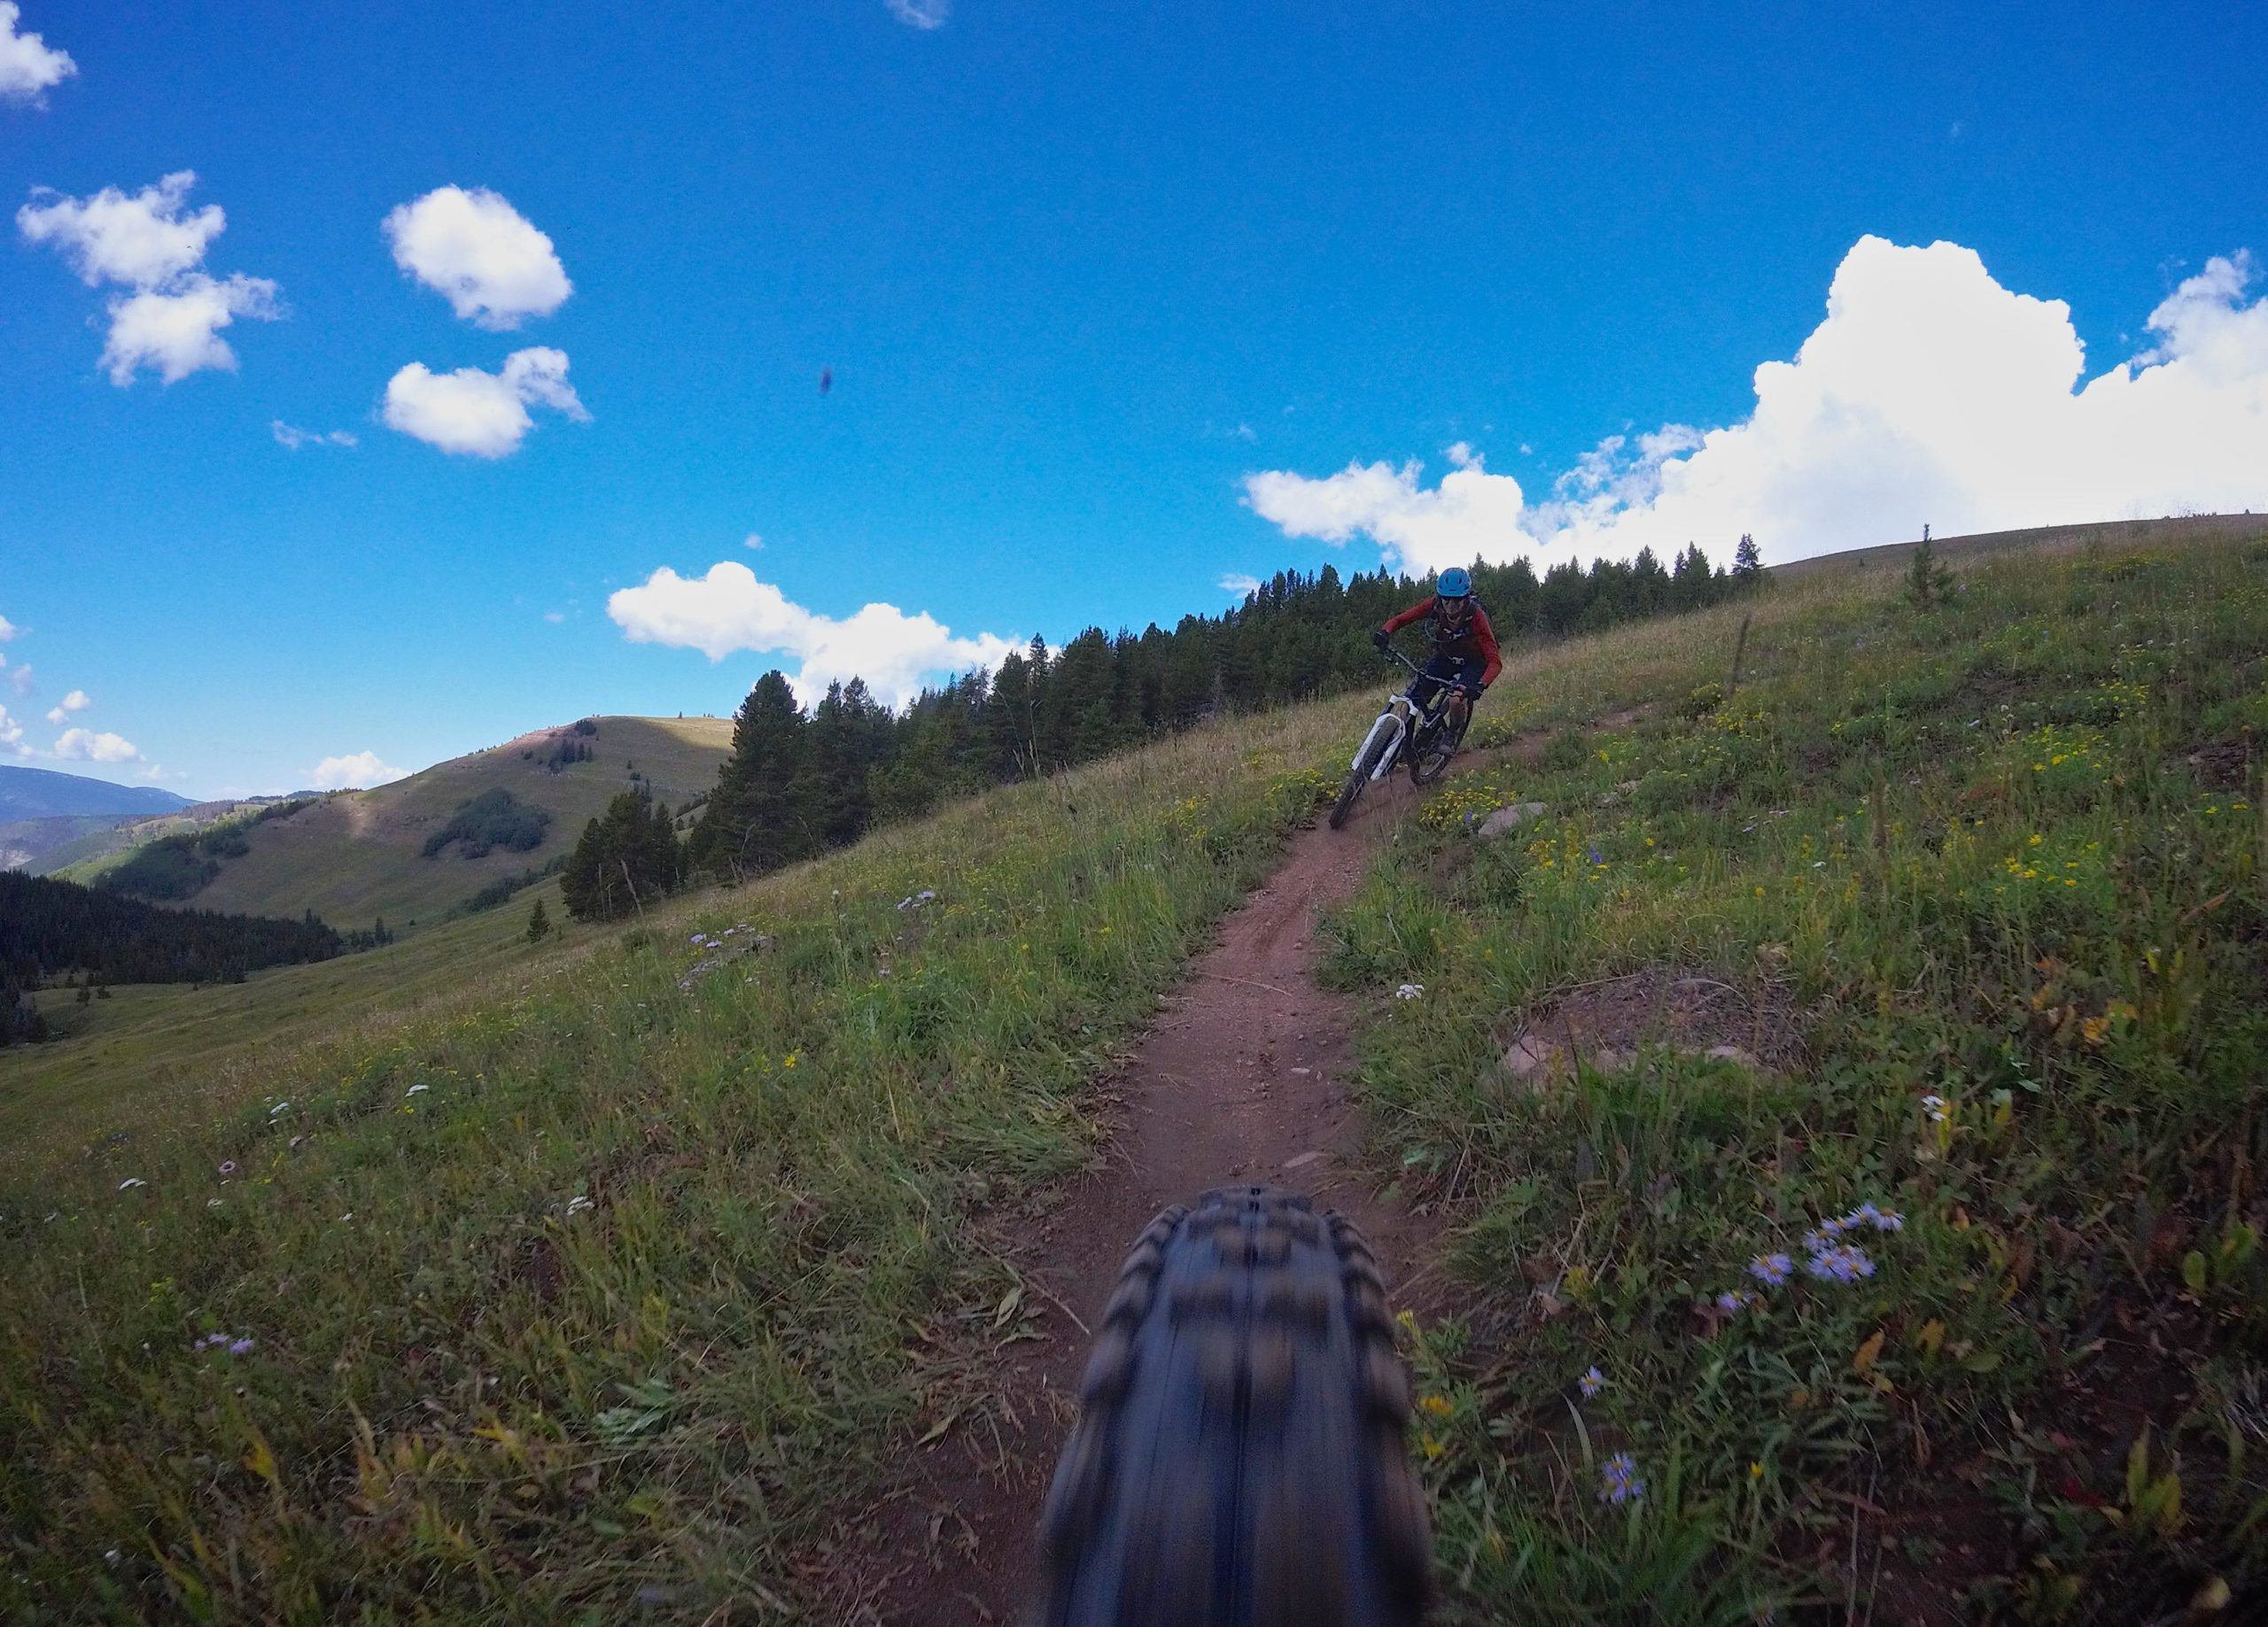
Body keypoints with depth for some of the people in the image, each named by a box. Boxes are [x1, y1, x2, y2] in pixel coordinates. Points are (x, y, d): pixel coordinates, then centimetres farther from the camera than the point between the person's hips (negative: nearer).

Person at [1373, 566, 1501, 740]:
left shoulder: (1476, 616, -33)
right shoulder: (1434, 606, -24)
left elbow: (1495, 662, -34)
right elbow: (1399, 620, -17)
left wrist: (1481, 685, -52)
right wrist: (1384, 633, -40)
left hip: (1474, 662, -4)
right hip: (1445, 658, 4)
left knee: (1457, 701, -30)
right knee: (1412, 697, -13)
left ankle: (1452, 738, -2)